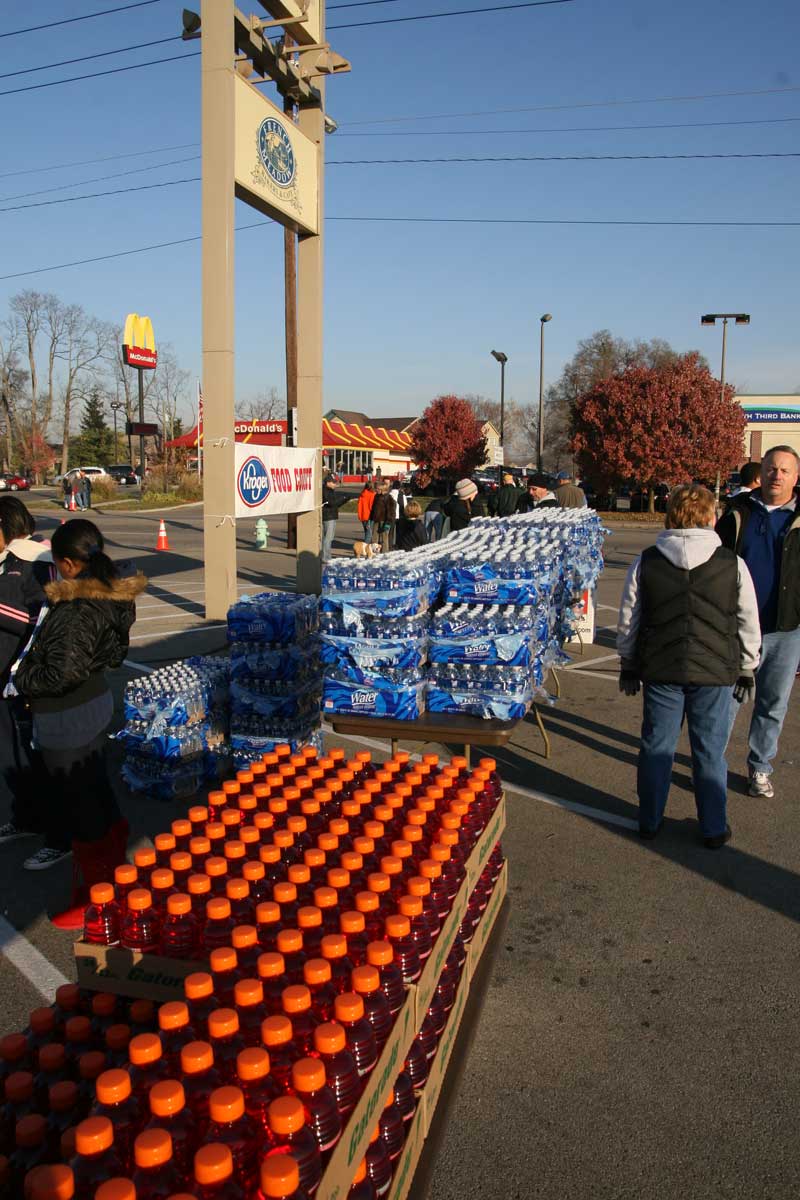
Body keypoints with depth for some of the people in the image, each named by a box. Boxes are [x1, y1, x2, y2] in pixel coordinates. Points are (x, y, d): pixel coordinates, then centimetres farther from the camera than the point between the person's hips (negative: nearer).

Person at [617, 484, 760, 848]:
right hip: (715, 672, -1)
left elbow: (628, 622, 3)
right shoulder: (732, 564, -6)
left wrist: (628, 665, 15)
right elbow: (748, 624, 1)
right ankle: (714, 829, 23)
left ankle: (649, 821, 26)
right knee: (710, 751, 11)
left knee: (656, 747, 13)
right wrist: (746, 669, 14)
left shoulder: (645, 563, -4)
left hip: (660, 670, 1)